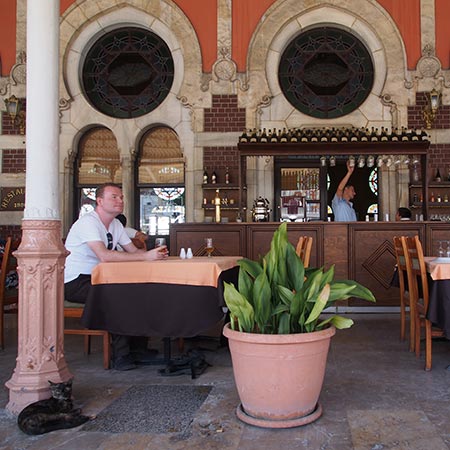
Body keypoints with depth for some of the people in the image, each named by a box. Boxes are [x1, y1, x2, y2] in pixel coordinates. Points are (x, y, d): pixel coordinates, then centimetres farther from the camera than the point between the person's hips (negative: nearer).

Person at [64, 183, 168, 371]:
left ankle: (138, 349, -2)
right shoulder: (88, 222, -19)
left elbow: (134, 251, 6)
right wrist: (146, 257, -33)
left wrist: (154, 254, -17)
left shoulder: (115, 225, 11)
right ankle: (121, 355, -17)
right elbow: (104, 256, -33)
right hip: (74, 283, -8)